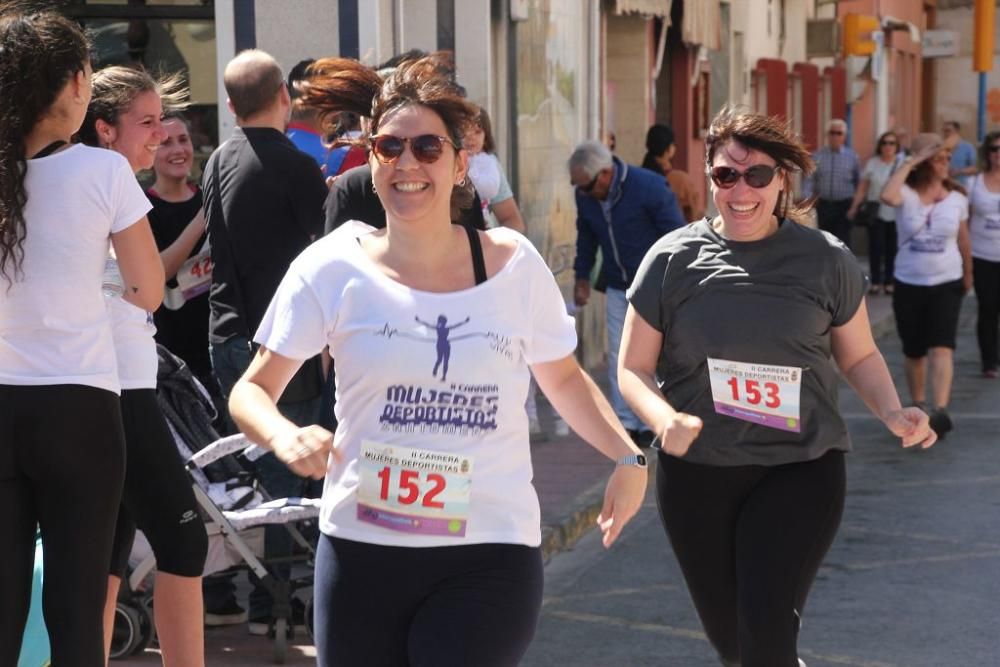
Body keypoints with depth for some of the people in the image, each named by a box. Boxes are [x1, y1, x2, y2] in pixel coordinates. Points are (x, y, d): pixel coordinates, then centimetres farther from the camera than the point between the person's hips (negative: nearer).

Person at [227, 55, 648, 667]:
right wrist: (284, 437, -21)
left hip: (490, 555, 0)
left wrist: (628, 457, 3)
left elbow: (563, 376, 17)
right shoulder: (333, 268, -2)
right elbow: (252, 391, 1)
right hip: (362, 550, 1)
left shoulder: (514, 263, 2)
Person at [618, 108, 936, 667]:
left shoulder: (827, 260, -3)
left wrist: (892, 413, -10)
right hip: (696, 471, 2)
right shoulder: (674, 259, -4)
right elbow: (633, 368, 0)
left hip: (800, 468, -1)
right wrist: (666, 421, -21)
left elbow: (859, 356, 10)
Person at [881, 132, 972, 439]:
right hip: (908, 284, 0)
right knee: (914, 352, 12)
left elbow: (963, 241, 12)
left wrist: (968, 275, 20)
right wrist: (908, 164, -24)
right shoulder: (907, 195, -7)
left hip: (946, 284, 0)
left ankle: (940, 411, -26)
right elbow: (887, 196, -33)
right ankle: (917, 407, 31)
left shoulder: (957, 198, 0)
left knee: (941, 349, -16)